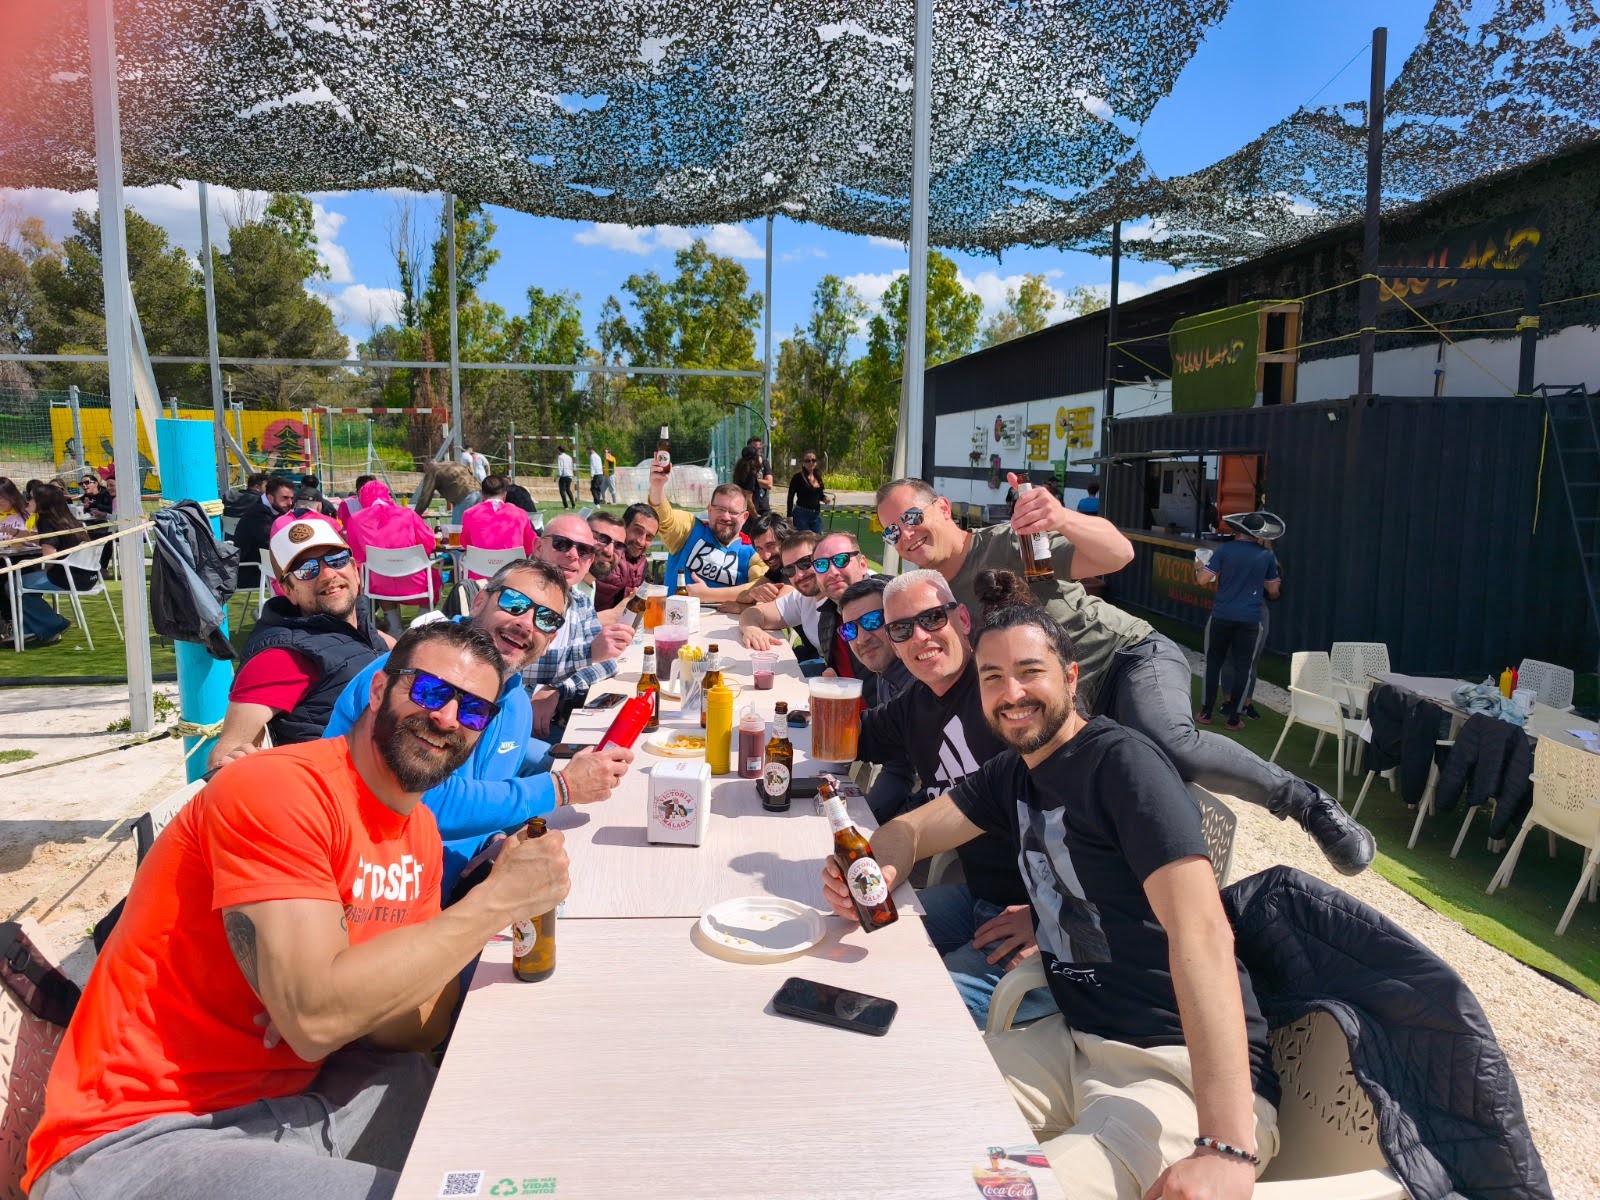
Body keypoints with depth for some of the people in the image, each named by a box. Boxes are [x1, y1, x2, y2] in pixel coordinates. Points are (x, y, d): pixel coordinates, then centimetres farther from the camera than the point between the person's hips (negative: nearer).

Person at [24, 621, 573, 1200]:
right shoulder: (276, 788, -20)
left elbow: (428, 1025, 1)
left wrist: (340, 999, -20)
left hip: (290, 1102, 8)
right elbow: (315, 1018, -29)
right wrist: (497, 899, -26)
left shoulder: (421, 831, 5)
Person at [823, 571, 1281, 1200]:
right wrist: (872, 875, -11)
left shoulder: (1123, 763, -17)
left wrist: (1227, 1147, -36)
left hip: (1184, 1069, -7)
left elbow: (1202, 934, -27)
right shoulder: (1015, 772, 9)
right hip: (1077, 1040, 7)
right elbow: (910, 829, 16)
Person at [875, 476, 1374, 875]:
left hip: (1133, 656, -7)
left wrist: (1065, 520, -44)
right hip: (1081, 705, 8)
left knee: (1169, 743, -36)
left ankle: (1305, 801, -16)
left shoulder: (1007, 545, -14)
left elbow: (1119, 553, -25)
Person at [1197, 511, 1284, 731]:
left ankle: (1206, 712, 14)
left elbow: (1203, 579, -7)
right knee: (1243, 667, 7)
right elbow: (1273, 590, 10)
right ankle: (1234, 717, 9)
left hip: (1222, 616, 0)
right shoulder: (1267, 555, 1)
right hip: (1251, 619, 0)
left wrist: (1199, 566, 14)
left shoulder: (1224, 550, -5)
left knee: (1213, 662, 12)